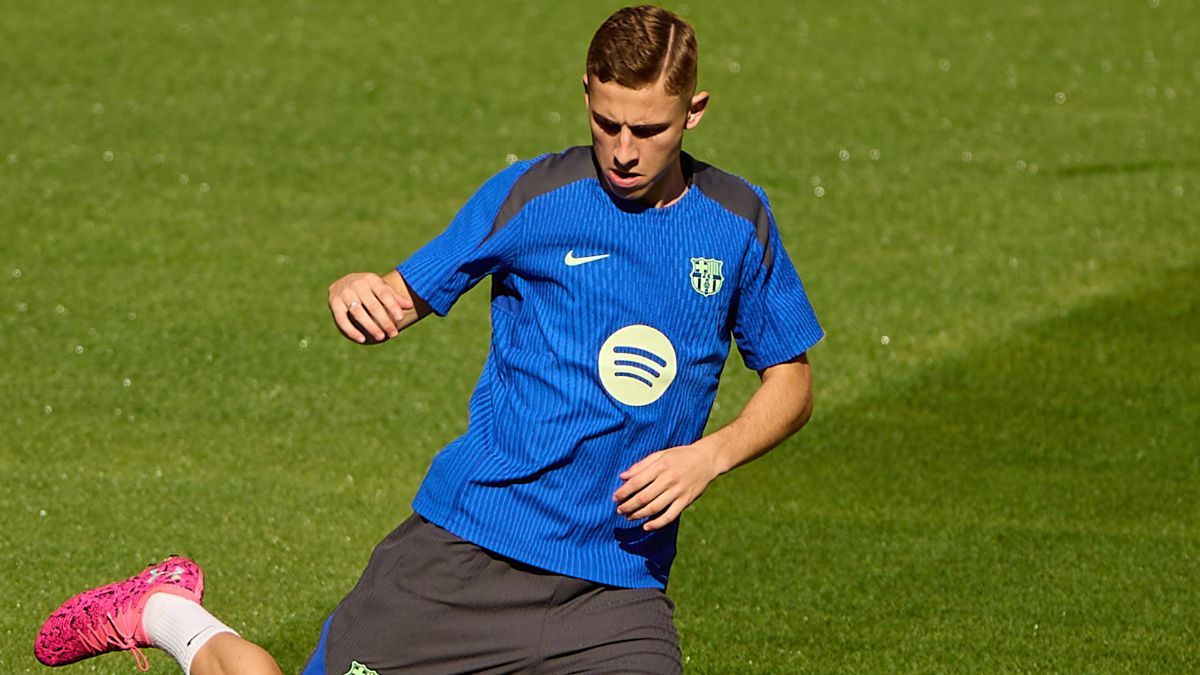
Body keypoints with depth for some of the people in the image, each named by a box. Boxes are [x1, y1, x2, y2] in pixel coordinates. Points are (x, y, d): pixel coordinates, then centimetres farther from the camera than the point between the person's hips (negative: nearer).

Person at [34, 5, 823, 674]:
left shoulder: (740, 223, 3)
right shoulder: (532, 196, -3)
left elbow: (791, 380, 13)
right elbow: (404, 296, 4)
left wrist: (709, 455, -6)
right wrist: (357, 290, -20)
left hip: (617, 588, 2)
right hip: (468, 548, -2)